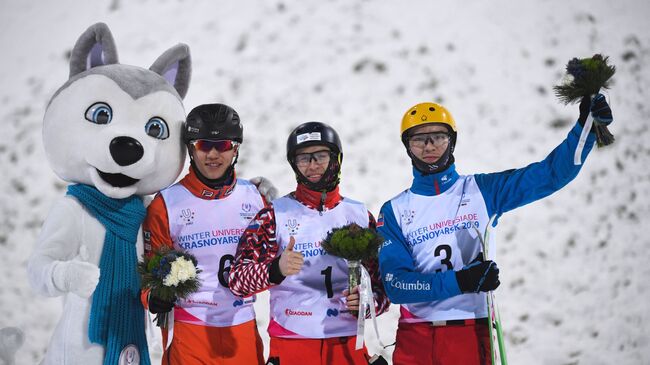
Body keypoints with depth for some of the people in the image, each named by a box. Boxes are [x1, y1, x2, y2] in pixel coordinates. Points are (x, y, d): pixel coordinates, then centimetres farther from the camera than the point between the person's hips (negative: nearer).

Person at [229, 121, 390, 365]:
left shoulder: (361, 216, 7)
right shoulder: (274, 214, -1)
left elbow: (383, 285, 10)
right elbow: (238, 281, -10)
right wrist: (276, 269, -30)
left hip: (349, 345, 2)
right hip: (290, 344, -2)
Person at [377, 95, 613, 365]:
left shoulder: (482, 191, 5)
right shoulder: (394, 211, 2)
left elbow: (551, 173, 2)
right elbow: (396, 284, -8)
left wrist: (586, 126, -11)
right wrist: (459, 281, -21)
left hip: (471, 335, 0)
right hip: (413, 341, 0)